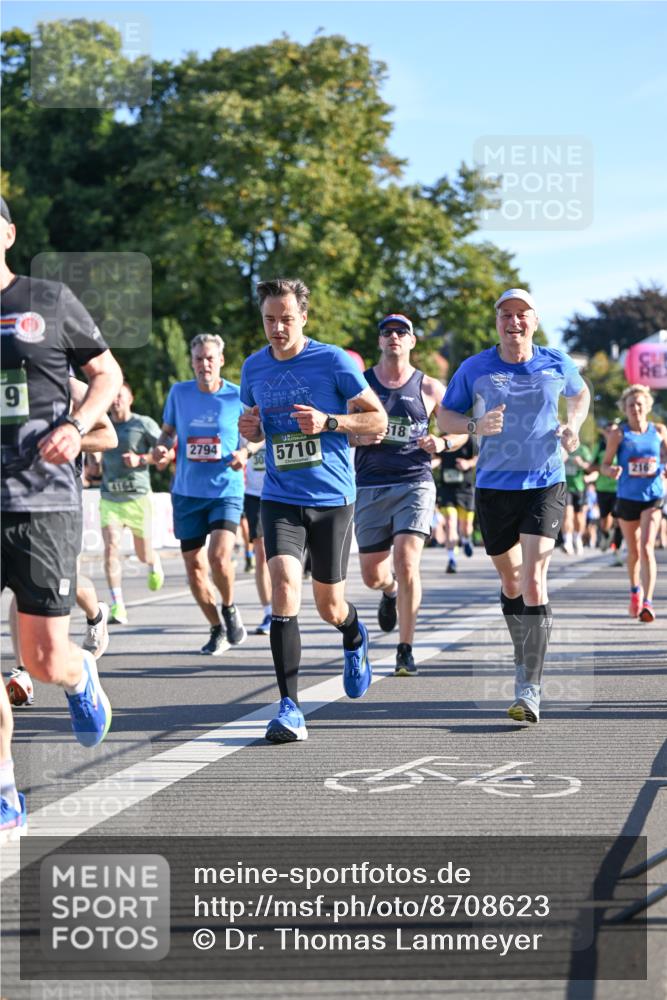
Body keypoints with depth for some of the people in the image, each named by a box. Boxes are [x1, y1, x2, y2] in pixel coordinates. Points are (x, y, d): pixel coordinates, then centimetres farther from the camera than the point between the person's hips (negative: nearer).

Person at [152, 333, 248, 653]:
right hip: (187, 492, 3)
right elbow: (167, 431, 15)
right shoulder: (179, 393, 3)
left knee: (219, 556, -21)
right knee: (194, 565, 4)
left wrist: (243, 453, -11)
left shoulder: (237, 397, -3)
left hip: (226, 490, -3)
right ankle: (217, 629, 23)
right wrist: (161, 448, -6)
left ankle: (229, 609, 9)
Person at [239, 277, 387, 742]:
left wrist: (328, 421, -19)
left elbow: (378, 419, -3)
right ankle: (290, 707, -18)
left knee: (329, 606, 8)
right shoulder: (254, 367, 5)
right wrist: (249, 429, -2)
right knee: (285, 585, -20)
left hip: (332, 498, -2)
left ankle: (355, 636, 48)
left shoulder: (333, 360, -8)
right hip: (280, 498, 2)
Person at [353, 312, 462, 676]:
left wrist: (441, 443, -6)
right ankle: (391, 591, 46)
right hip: (370, 487, 2)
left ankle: (405, 650, -8)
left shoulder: (429, 388, 6)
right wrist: (359, 437, -11)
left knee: (406, 561, -18)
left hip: (415, 485, -2)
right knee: (372, 575, 6)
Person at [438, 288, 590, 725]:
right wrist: (476, 425, -14)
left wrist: (573, 426, 2)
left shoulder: (557, 364, 1)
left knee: (534, 583, -15)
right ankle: (524, 656, 42)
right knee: (511, 581, 14)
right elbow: (445, 417, 7)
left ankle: (530, 691, -17)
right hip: (494, 487, 2)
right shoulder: (475, 369, -1)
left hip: (545, 485, -2)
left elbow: (581, 394, 22)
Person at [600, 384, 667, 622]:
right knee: (633, 551, 12)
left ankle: (647, 602, -20)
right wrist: (611, 471, -27)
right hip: (627, 497, 0)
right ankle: (635, 590, 40)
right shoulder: (619, 433, -4)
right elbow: (605, 464, -4)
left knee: (647, 547, -16)